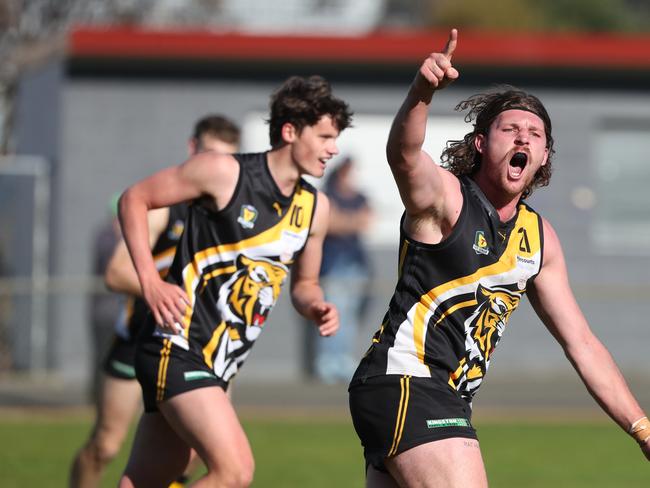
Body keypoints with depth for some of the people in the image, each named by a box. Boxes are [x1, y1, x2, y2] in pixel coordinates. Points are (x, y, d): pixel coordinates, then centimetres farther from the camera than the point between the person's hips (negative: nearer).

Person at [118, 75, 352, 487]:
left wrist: (316, 307, -1)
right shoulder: (224, 172, -9)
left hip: (219, 364, 8)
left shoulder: (315, 207, 10)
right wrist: (150, 282, -11)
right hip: (178, 348, -8)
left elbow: (304, 283, 24)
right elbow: (134, 199, -1)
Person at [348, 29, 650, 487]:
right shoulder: (444, 195, -9)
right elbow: (404, 155, -34)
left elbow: (582, 344, 16)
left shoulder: (539, 237, 12)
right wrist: (422, 91, -55)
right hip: (404, 381, -9)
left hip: (449, 398, 9)